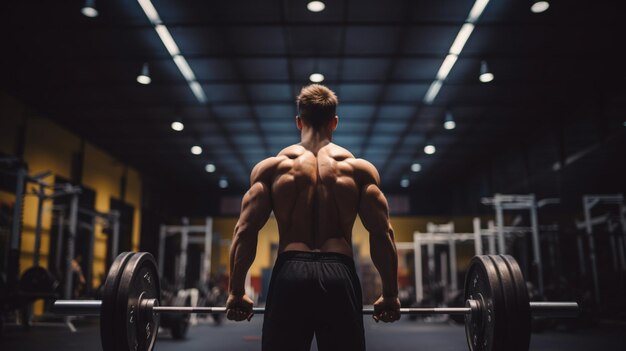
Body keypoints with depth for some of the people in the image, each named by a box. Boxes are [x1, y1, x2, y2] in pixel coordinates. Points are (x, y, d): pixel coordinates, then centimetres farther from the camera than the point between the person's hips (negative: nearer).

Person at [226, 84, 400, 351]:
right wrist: (390, 295, 10)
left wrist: (236, 292, 9)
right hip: (340, 276, 0)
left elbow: (245, 231, 1)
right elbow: (382, 233, 1)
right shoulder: (359, 168, 7)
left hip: (289, 275, 0)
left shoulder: (271, 167, 7)